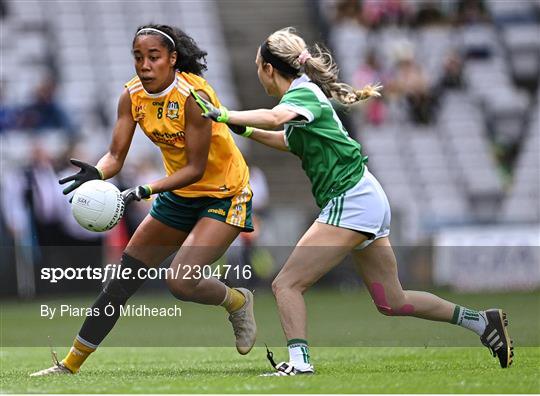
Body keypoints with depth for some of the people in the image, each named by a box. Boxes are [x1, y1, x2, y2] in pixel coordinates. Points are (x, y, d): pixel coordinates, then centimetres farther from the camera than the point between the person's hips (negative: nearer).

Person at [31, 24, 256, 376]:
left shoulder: (193, 94, -26)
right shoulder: (132, 96, -7)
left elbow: (196, 168, -24)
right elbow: (117, 155, -8)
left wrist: (146, 190, -34)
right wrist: (96, 173, -30)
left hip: (224, 196, -6)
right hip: (179, 195, 7)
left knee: (181, 281, -23)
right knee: (124, 277, 2)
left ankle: (238, 302, 9)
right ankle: (70, 364, 8)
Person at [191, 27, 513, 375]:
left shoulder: (302, 92, -13)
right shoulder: (306, 92, 15)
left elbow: (275, 117, -38)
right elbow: (290, 141, 35)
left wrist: (225, 115, -36)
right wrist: (246, 131, 29)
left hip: (351, 201, -10)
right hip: (368, 202, 10)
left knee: (286, 284, -12)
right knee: (393, 302, 17)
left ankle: (299, 362, -22)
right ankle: (484, 322, 23)